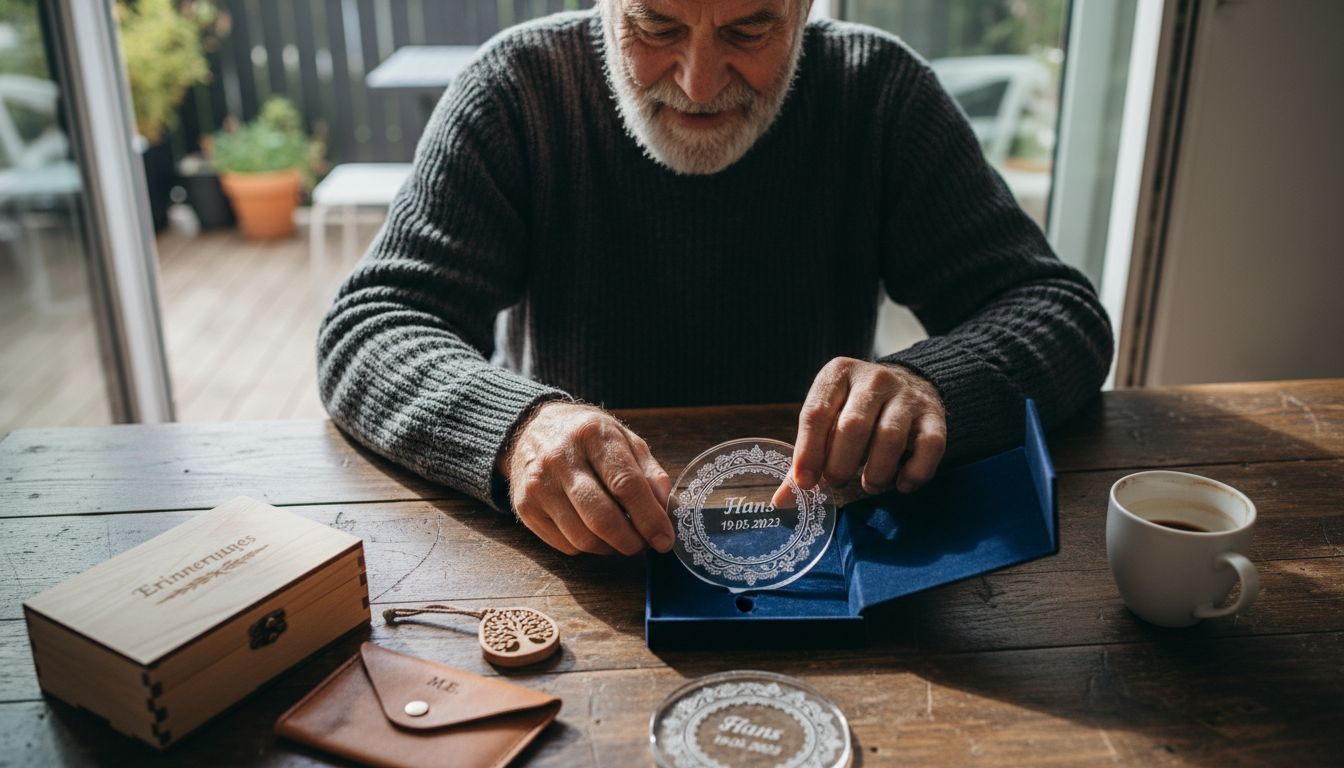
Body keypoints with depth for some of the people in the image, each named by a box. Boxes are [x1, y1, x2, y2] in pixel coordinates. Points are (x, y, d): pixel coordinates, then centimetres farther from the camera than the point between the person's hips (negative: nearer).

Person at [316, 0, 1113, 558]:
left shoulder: (881, 93, -6)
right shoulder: (521, 88, -9)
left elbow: (1063, 312, -7)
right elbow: (367, 328, -12)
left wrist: (927, 386, -29)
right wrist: (516, 425, -33)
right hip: (575, 551, 0)